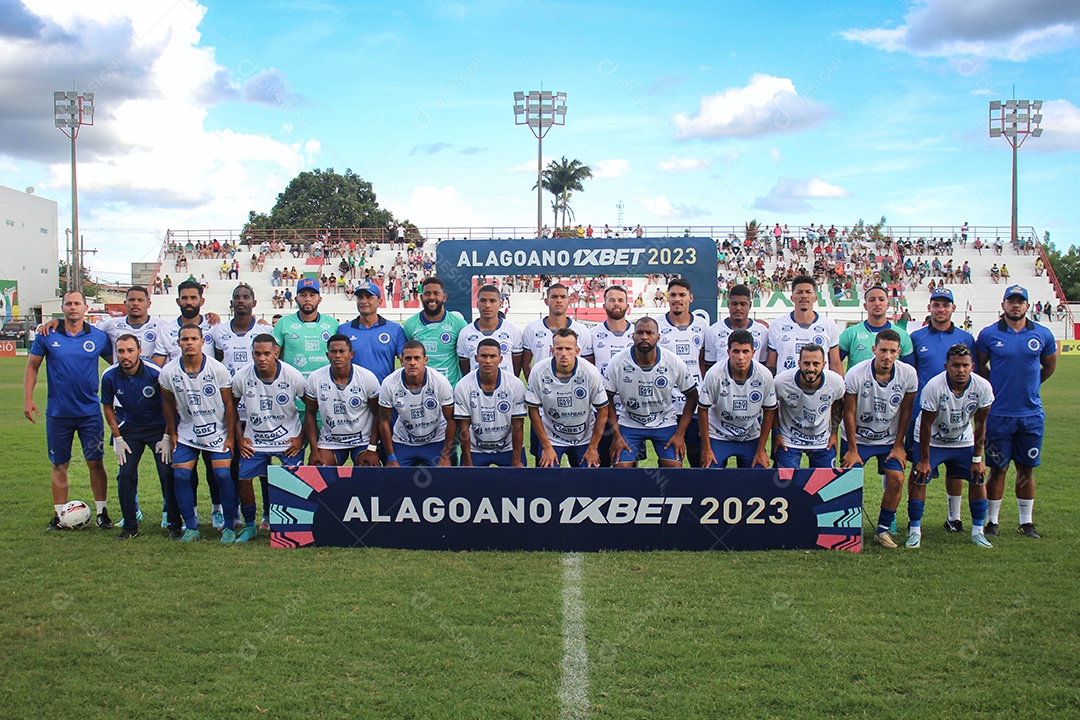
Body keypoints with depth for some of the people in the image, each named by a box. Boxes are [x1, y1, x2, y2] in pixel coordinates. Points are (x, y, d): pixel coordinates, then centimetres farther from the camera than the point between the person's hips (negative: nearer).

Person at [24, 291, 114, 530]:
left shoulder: (98, 337, -1)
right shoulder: (47, 336, -1)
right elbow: (32, 367, 6)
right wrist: (28, 399, -1)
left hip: (90, 412, 0)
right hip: (57, 413, 1)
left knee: (95, 462, 1)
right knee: (59, 465, 9)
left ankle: (102, 512, 12)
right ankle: (59, 515, 20)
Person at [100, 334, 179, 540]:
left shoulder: (155, 373, -22)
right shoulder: (110, 377, -13)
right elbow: (108, 408, 4)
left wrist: (167, 437, -10)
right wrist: (118, 439, 0)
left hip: (158, 428, -3)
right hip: (129, 428, 3)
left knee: (167, 473, -12)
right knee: (125, 474, -6)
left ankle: (174, 524, 2)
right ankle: (130, 526, 9)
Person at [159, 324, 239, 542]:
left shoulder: (218, 369, -15)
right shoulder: (169, 372, -8)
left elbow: (229, 404, -7)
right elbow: (168, 404, 7)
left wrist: (230, 436, -7)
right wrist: (172, 434, 8)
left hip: (218, 432, -2)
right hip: (187, 433, 3)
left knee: (223, 476, -12)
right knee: (180, 476, -7)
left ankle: (229, 526, 3)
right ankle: (191, 528, 6)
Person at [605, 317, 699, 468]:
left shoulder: (674, 362, -13)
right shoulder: (618, 362, -14)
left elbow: (692, 397, -2)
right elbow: (608, 399, -3)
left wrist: (680, 434, -7)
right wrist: (616, 435, -7)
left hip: (665, 424, 0)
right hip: (629, 424, 0)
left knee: (675, 467, -11)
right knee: (621, 467, -11)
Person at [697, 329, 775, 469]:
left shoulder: (765, 375, -15)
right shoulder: (714, 374, -21)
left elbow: (769, 412, -2)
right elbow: (703, 410, -10)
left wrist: (761, 450, -1)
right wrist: (706, 448, -8)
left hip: (751, 437, 2)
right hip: (717, 437, -2)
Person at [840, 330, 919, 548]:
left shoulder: (908, 374, -14)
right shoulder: (856, 373, -21)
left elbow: (906, 411, -2)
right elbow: (849, 413, -12)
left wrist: (898, 446, -1)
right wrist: (852, 449, -10)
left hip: (889, 439, 2)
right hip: (858, 438, -2)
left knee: (896, 479, -11)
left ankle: (883, 530, 5)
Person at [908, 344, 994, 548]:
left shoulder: (983, 387, -21)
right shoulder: (934, 387, -30)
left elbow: (980, 425, -8)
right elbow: (926, 425, -21)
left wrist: (977, 458, -5)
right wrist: (924, 460, -17)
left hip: (963, 441, 3)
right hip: (931, 440, -3)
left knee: (978, 478, -1)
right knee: (919, 479, -12)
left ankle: (977, 531, 13)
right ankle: (914, 530, -1)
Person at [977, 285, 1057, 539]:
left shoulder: (1043, 335, 3)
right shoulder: (989, 334, -2)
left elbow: (1049, 366, 18)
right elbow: (979, 366, 10)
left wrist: (1028, 386, 14)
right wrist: (998, 388, 8)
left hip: (1031, 414, 2)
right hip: (999, 413, -2)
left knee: (1027, 469, 9)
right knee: (997, 469, 4)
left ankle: (1026, 522, 19)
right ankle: (992, 520, 14)